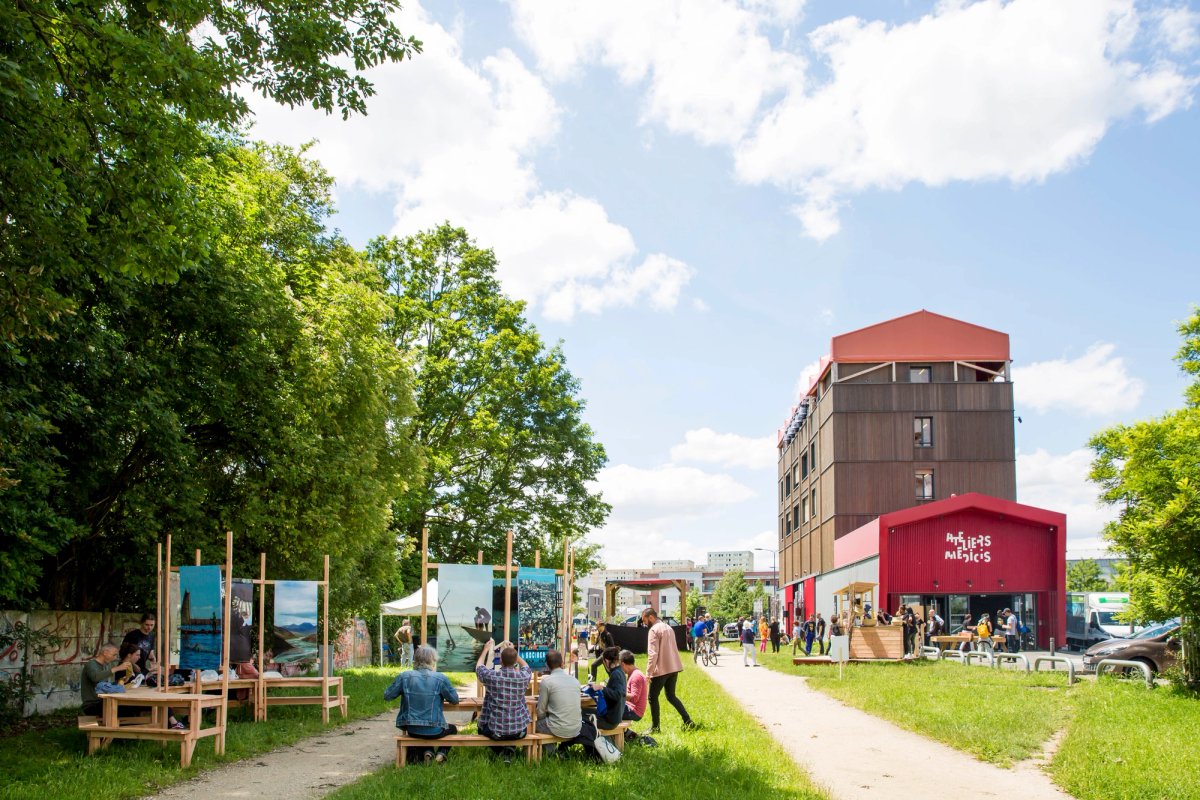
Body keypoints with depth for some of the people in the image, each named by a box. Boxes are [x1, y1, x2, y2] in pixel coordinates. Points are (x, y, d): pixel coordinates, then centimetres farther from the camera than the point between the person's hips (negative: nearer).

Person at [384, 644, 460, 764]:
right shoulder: (440, 678, -12)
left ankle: (427, 752, 9)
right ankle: (441, 753, 7)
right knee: (452, 729, 32)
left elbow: (387, 695, 1)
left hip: (412, 730, 2)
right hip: (434, 731, -2)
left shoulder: (404, 677, -7)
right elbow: (454, 699, -4)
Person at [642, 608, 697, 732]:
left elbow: (653, 654, -20)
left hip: (661, 670, -8)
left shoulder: (654, 630, -13)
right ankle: (688, 722, 8)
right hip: (674, 668, 8)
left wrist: (648, 672, -17)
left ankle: (655, 727, 11)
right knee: (671, 696, 16)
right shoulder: (668, 627, 14)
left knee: (653, 697, 5)